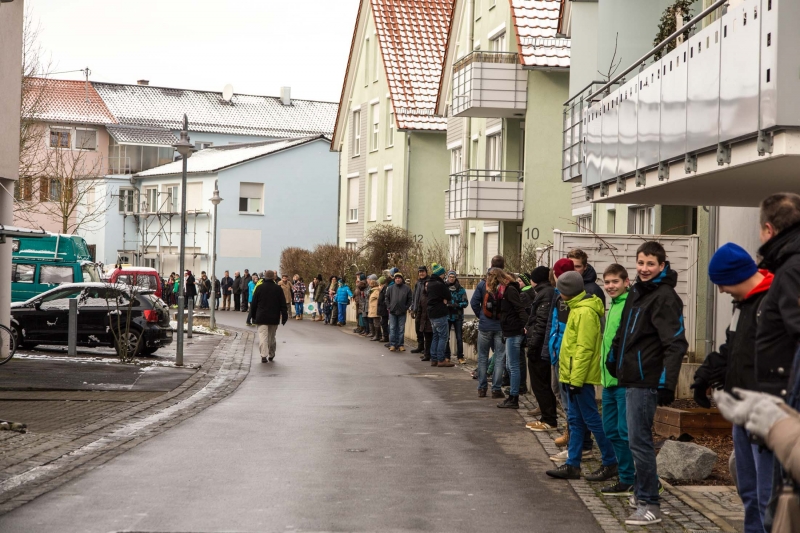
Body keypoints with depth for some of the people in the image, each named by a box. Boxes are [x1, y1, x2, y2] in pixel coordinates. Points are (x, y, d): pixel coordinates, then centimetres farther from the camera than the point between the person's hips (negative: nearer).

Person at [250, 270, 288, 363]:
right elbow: (283, 304, 1)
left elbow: (253, 303, 3)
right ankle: (271, 355, 24)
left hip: (261, 317, -2)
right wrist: (284, 317, 8)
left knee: (262, 336, -6)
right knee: (272, 337, 15)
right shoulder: (278, 289, 0)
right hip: (274, 318, 2)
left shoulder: (259, 288, -2)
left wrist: (253, 316, 13)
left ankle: (264, 355, -20)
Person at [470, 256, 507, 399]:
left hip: (485, 326, 1)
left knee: (482, 357, 12)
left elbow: (474, 302, -6)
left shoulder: (483, 284, -4)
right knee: (500, 357, 6)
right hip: (501, 326, -1)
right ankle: (496, 388, 4)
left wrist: (480, 316, 7)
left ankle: (482, 388, 15)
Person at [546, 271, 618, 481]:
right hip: (573, 375, 10)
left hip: (580, 376, -10)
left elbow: (584, 349, -21)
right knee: (575, 420, 11)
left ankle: (610, 463, 4)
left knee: (591, 419, -4)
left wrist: (576, 379, -21)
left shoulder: (585, 312, -17)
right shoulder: (578, 308, 15)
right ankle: (572, 465, 15)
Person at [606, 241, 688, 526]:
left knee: (639, 440, -8)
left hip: (646, 381, -9)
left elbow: (675, 344, -21)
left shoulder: (665, 297, -14)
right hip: (631, 377, 9)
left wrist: (668, 383, -26)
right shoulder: (637, 291, 14)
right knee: (638, 438, 16)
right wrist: (613, 358, 31)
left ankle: (650, 505, -4)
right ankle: (642, 491, 27)